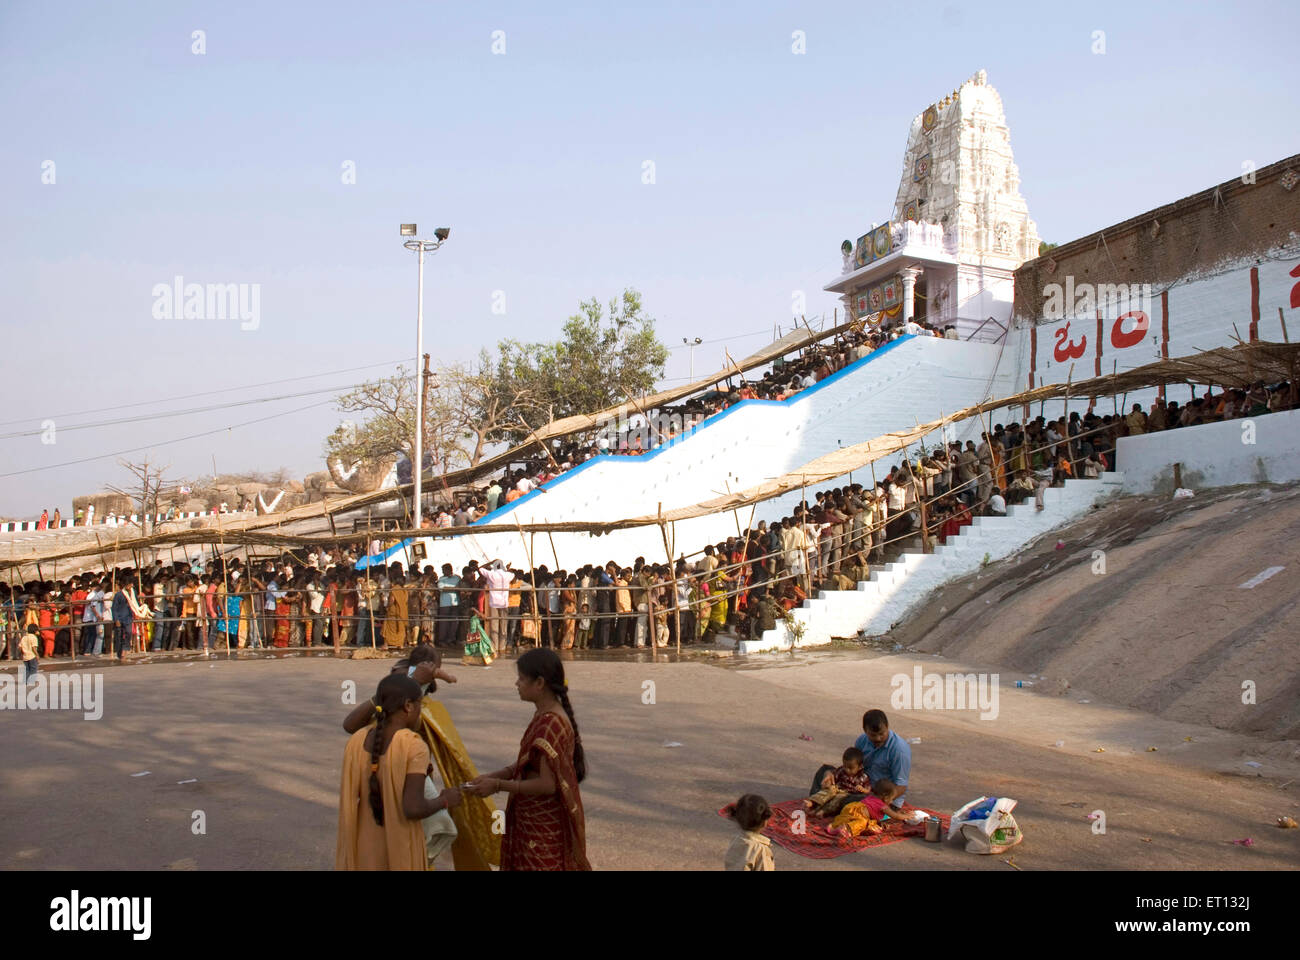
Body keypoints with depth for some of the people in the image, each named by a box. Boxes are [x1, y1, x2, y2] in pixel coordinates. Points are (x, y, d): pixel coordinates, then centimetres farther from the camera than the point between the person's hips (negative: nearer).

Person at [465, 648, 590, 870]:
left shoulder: (550, 723, -24)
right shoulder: (544, 716, 6)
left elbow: (547, 784, -25)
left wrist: (498, 785, -17)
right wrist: (493, 776, 1)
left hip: (543, 826, -9)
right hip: (534, 821, 9)